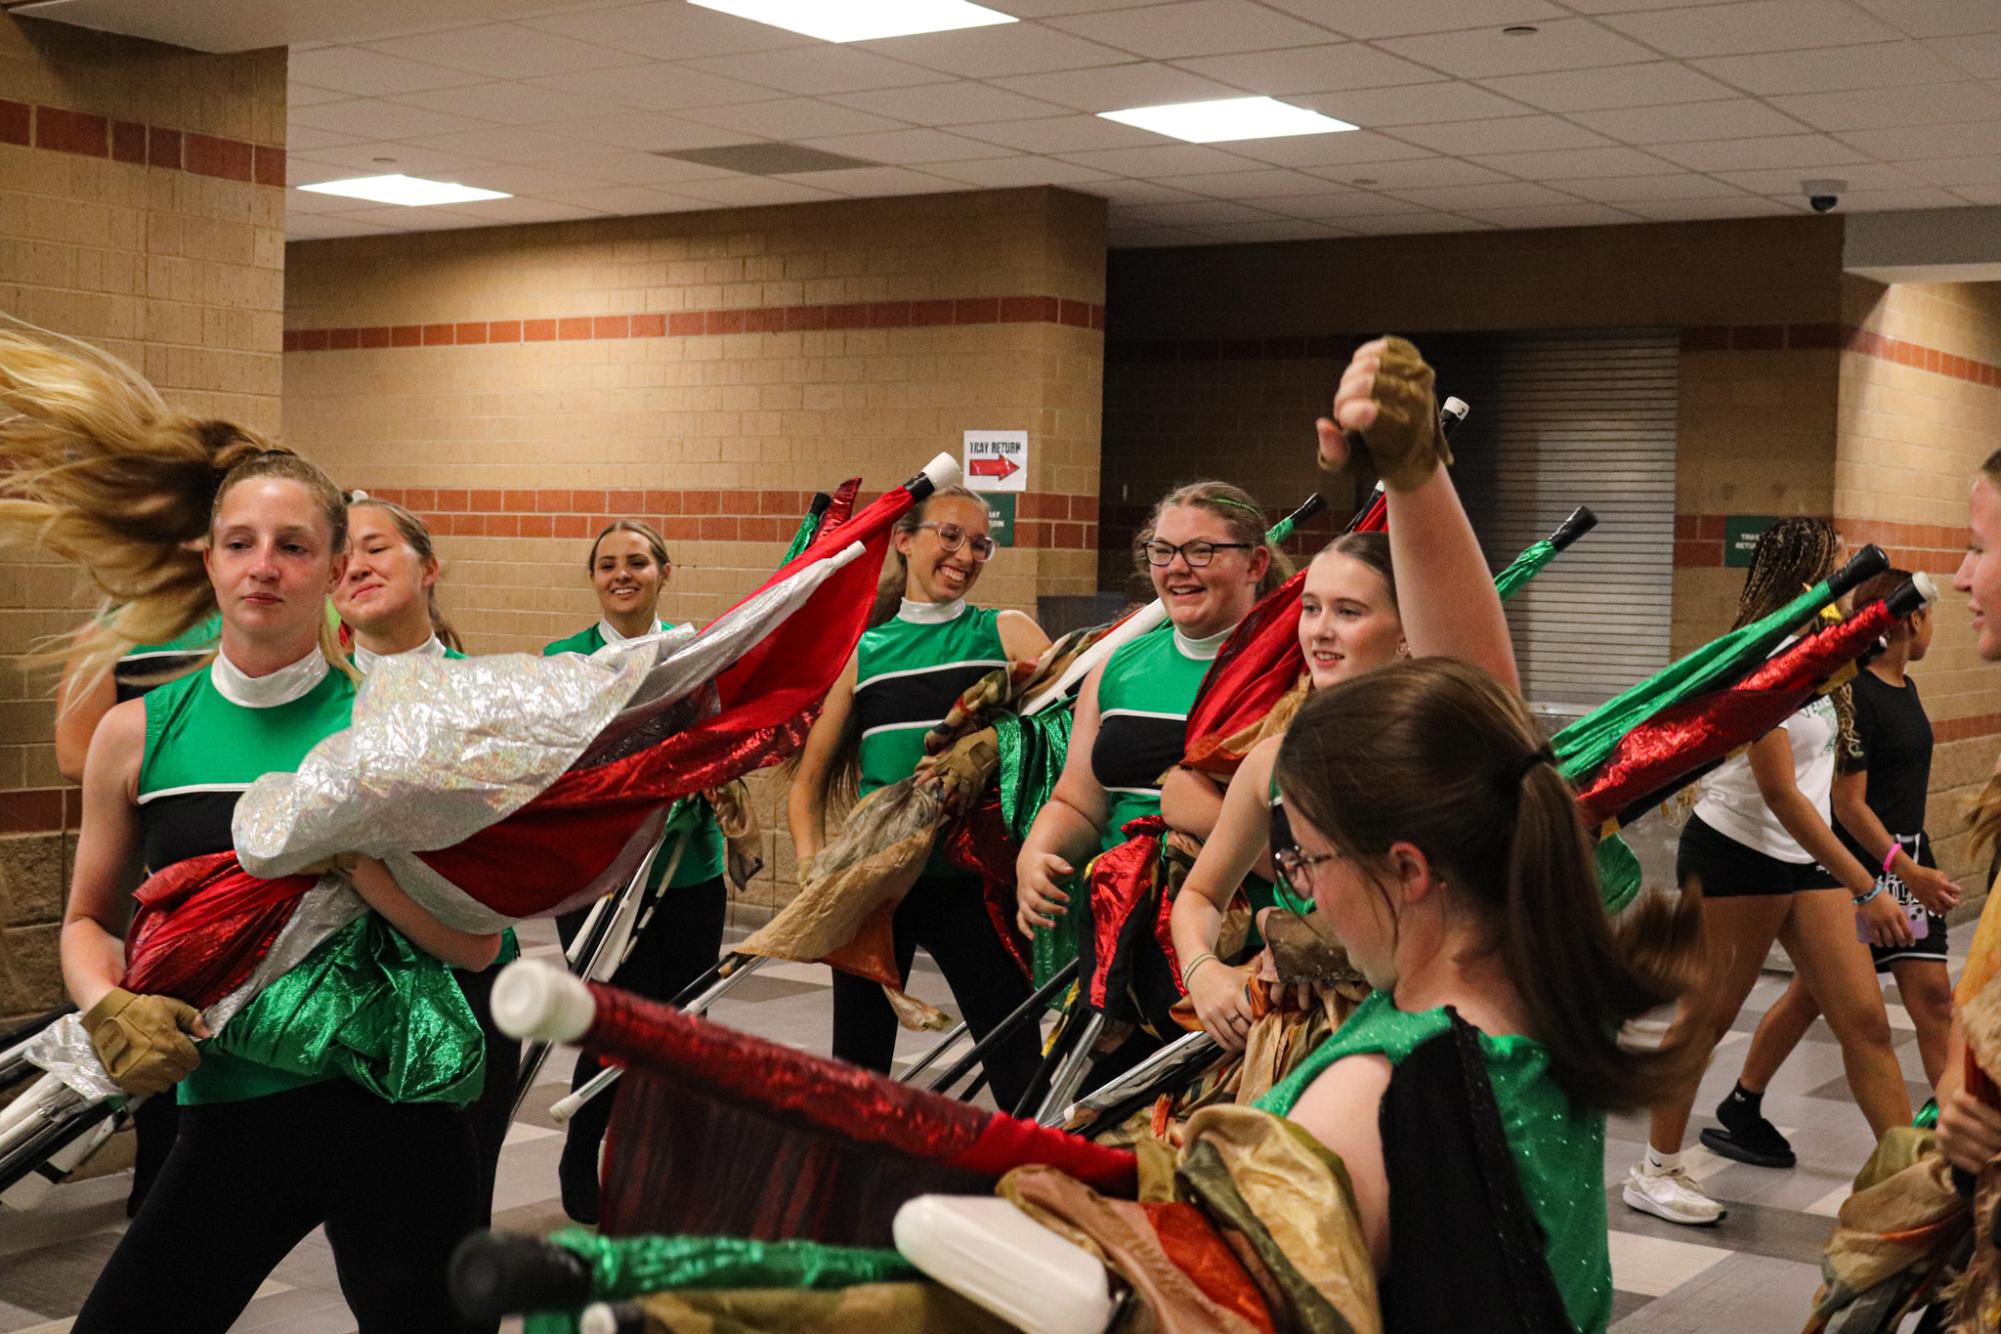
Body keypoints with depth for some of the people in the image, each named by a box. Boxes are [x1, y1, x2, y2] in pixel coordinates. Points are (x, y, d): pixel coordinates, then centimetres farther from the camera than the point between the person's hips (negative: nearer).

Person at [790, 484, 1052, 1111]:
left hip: (969, 876, -2)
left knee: (1018, 1069, -3)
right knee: (857, 1066, 12)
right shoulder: (863, 651, 9)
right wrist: (813, 867, -4)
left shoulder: (1006, 633, 6)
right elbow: (808, 780, 11)